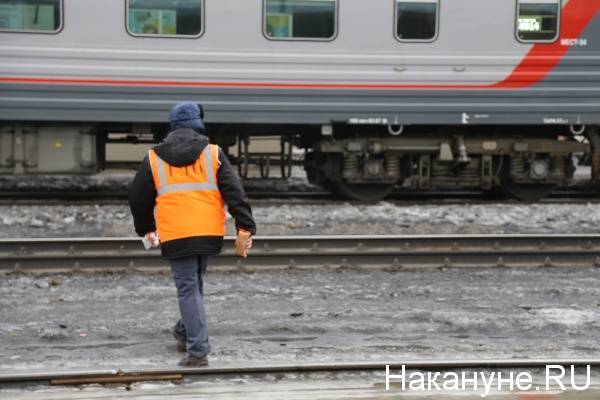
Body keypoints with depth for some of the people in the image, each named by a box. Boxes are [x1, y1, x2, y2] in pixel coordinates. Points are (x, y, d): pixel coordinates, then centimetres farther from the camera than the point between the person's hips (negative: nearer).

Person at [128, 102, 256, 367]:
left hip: (176, 236, -2)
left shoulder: (154, 159, 6)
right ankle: (186, 333, 34)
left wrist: (146, 229, 29)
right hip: (210, 233, 2)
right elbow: (234, 192, -2)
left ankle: (198, 351, -7)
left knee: (188, 289, 0)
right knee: (194, 283, 22)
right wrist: (245, 226, -1)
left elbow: (138, 197, 14)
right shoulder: (213, 154, 4)